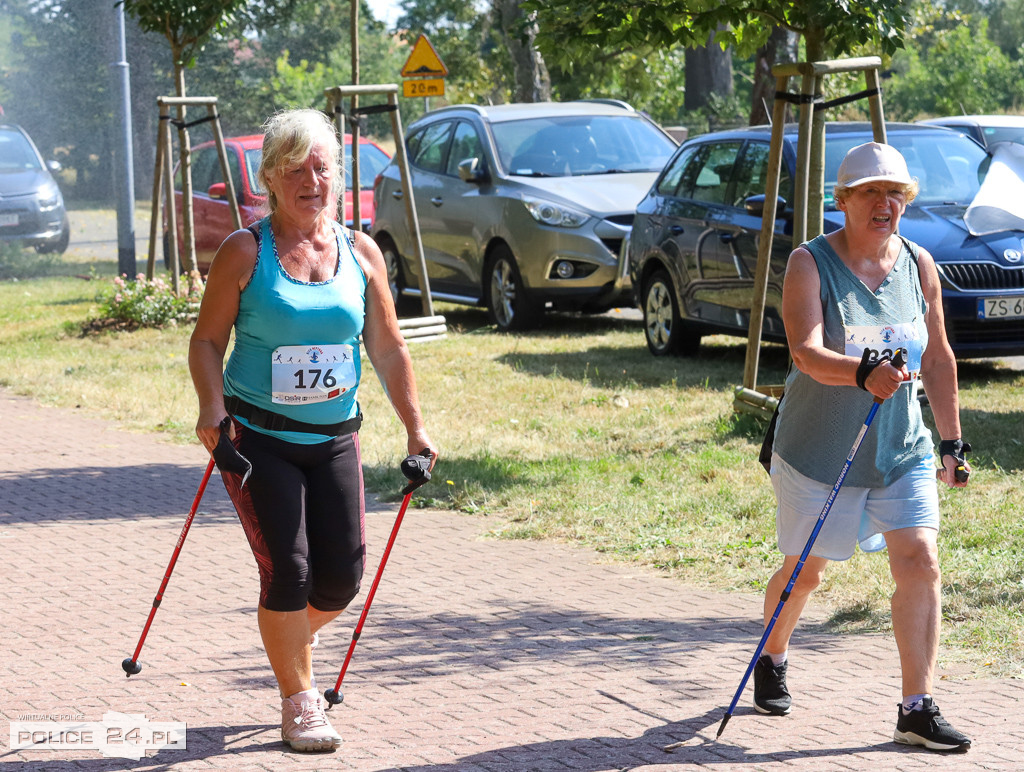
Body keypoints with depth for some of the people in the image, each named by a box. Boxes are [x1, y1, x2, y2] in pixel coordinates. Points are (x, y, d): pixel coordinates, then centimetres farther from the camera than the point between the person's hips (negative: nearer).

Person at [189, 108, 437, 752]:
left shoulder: (360, 252, 5)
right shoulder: (245, 253, -5)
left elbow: (388, 348, 10)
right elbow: (208, 340, -3)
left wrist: (415, 427, 6)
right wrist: (213, 406, -19)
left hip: (334, 437, 4)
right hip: (257, 437, -3)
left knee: (342, 576, 0)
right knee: (286, 571, -10)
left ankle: (297, 638, 35)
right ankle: (299, 703, 8)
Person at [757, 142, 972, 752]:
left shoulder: (919, 265, 1)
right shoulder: (811, 264, -13)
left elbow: (938, 359, 10)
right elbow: (807, 353, -27)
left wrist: (952, 441, 9)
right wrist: (864, 372, -46)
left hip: (902, 451, 3)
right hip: (819, 450, -3)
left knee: (921, 565, -10)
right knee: (806, 572, 11)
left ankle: (918, 710, -5)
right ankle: (772, 661, 41)